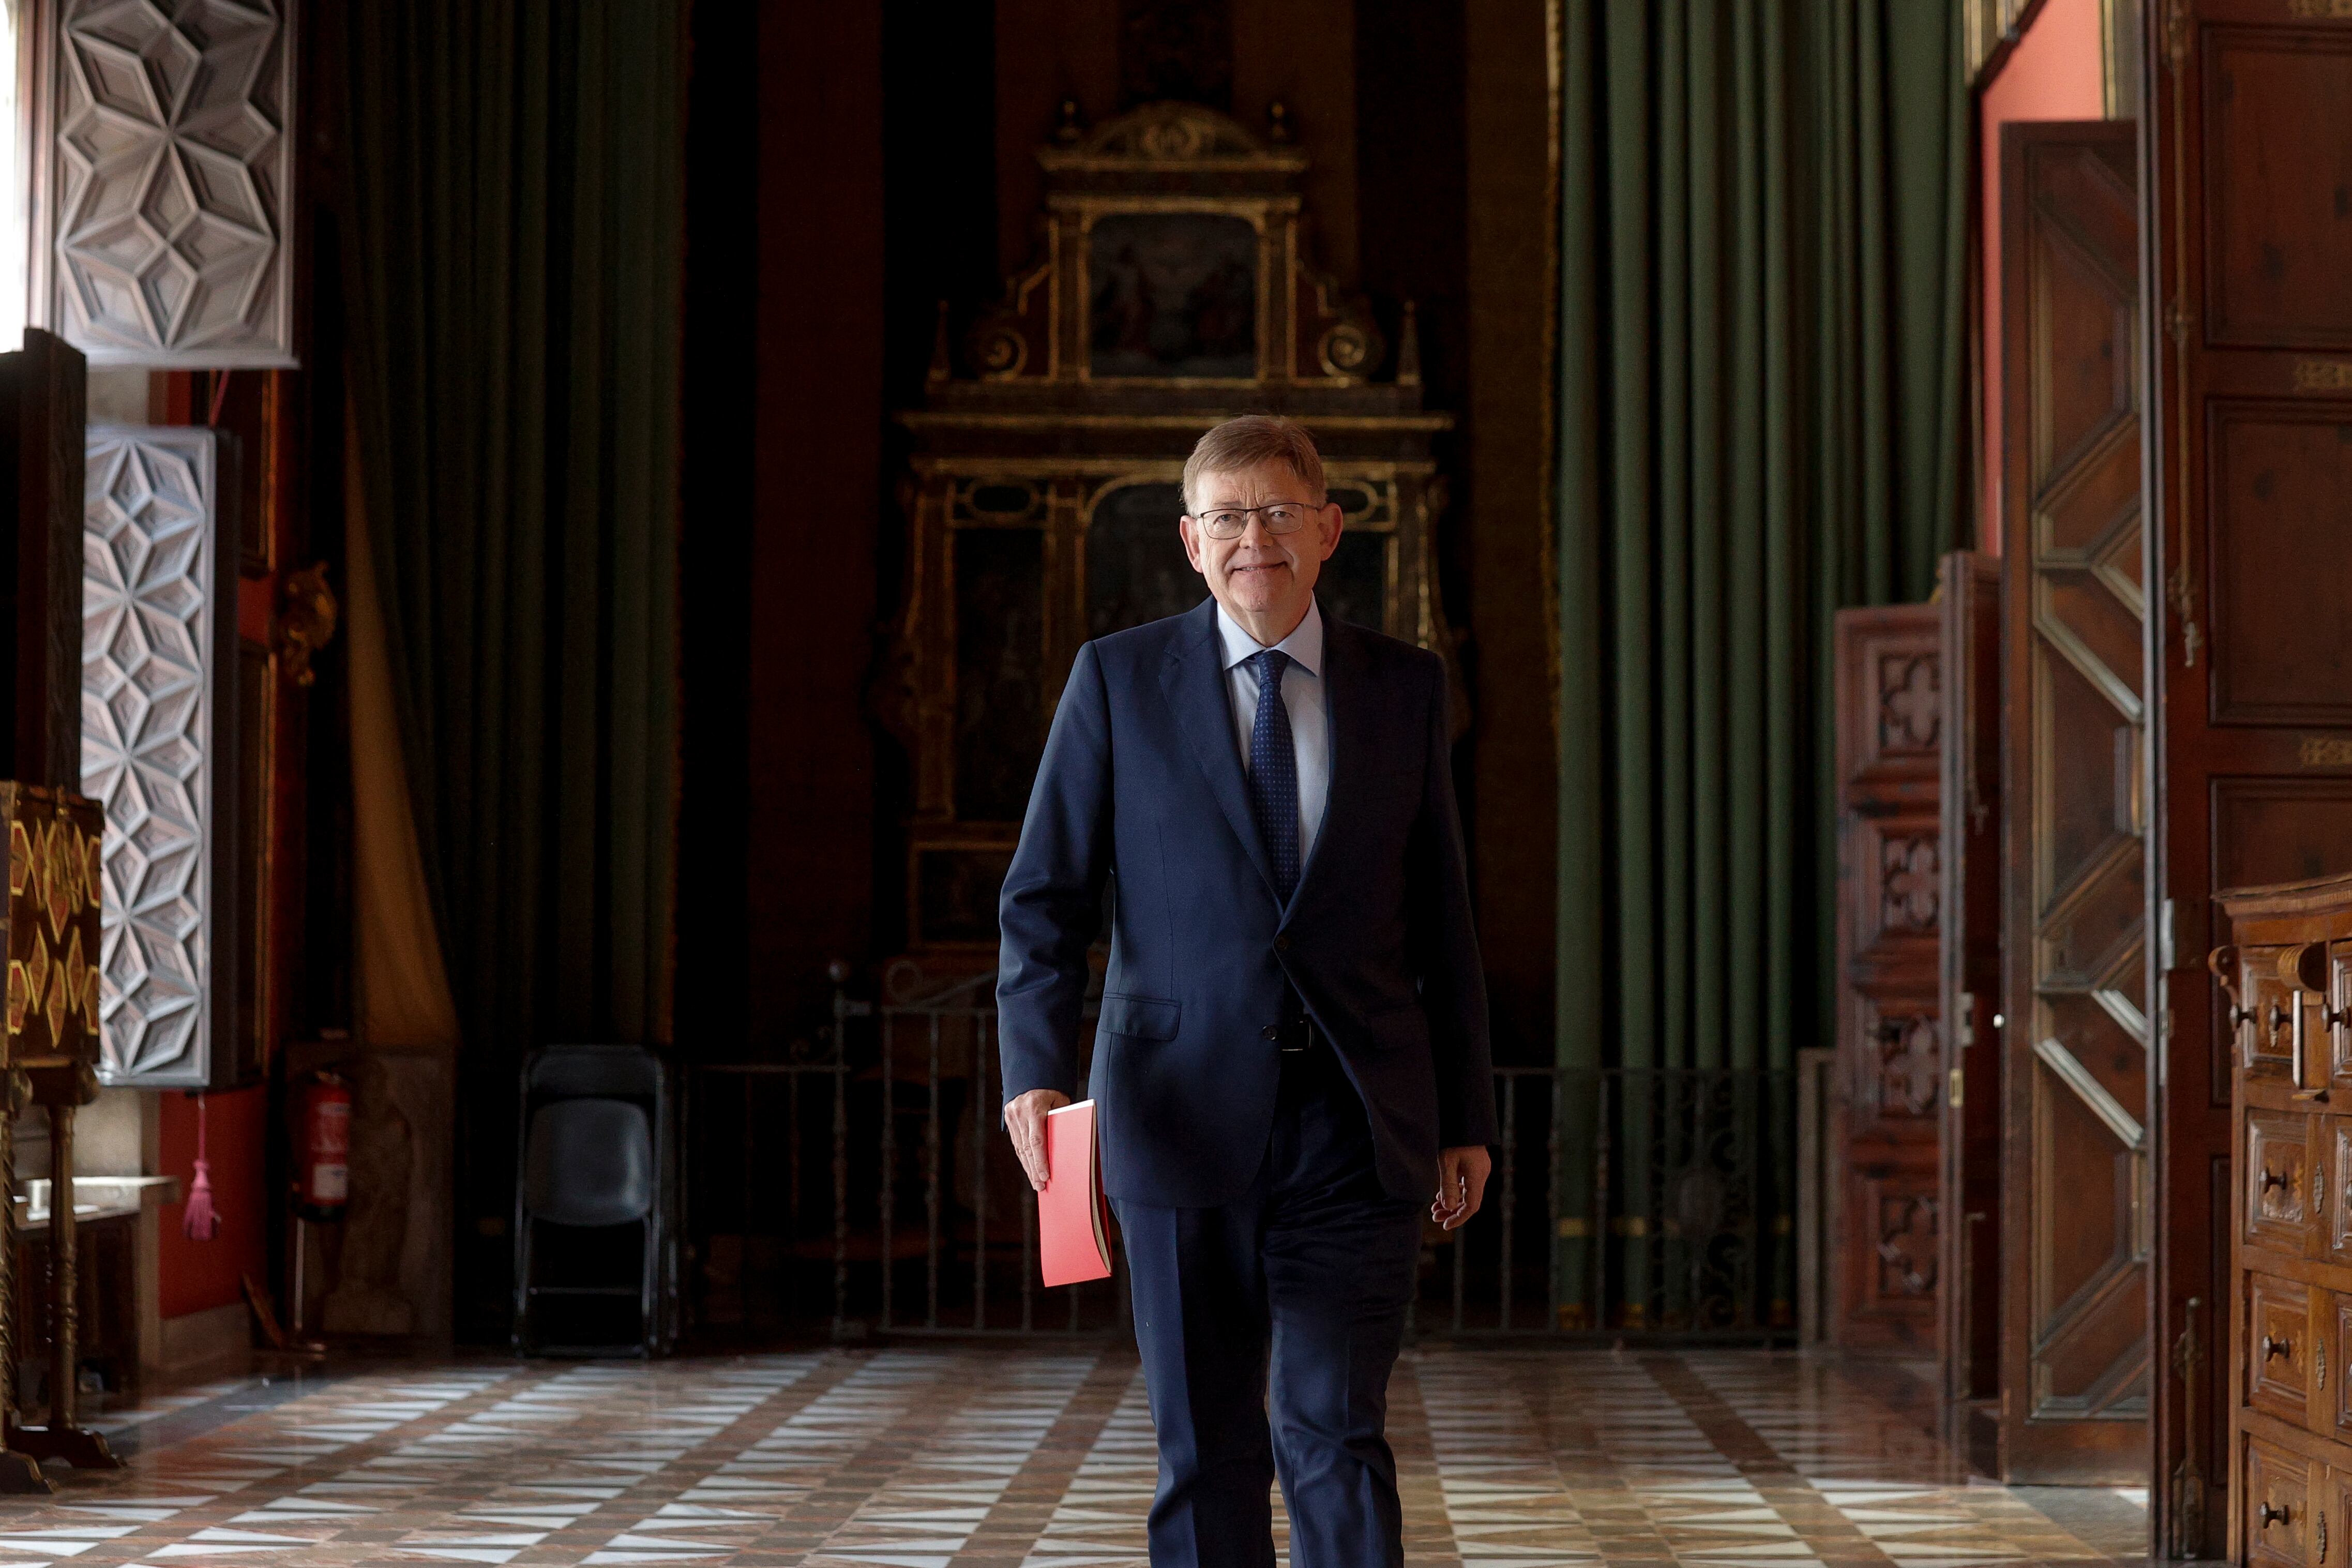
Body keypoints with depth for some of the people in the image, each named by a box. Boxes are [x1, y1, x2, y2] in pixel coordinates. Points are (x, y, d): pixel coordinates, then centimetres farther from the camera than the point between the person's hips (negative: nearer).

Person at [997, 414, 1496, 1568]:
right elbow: (1044, 897, 1)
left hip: (1358, 1125, 0)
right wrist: (1036, 1069, -14)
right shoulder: (1117, 678, 4)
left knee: (1338, 1437, -4)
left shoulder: (1404, 687, 8)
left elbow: (1442, 916, 11)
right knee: (1206, 1451, 6)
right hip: (1187, 1117, 0)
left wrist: (1467, 1117, 9)